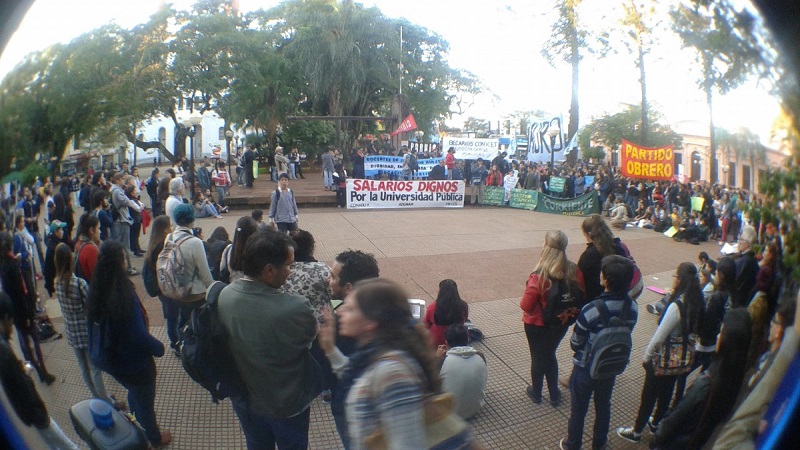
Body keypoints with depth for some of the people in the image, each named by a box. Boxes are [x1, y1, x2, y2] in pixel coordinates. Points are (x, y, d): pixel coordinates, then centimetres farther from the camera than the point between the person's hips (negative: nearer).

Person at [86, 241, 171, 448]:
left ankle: (139, 429, 56)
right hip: (134, 362, -7)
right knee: (145, 402, 19)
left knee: (134, 394, 33)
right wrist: (159, 348, -13)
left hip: (111, 359, 7)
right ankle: (154, 439, 43)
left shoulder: (96, 292, -11)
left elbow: (97, 326, 4)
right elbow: (140, 336, -31)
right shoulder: (124, 295, -34)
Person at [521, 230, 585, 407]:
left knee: (538, 357, 19)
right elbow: (581, 296, -2)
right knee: (550, 355, 26)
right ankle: (554, 394, 36)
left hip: (538, 325, -4)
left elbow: (526, 305, -22)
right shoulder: (575, 271, -16)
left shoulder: (539, 276, -30)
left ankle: (536, 392, 38)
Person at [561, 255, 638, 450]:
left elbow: (575, 344, -19)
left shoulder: (591, 310, -33)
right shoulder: (632, 307, -16)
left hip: (586, 368, -4)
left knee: (578, 409, 18)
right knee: (603, 405, 27)